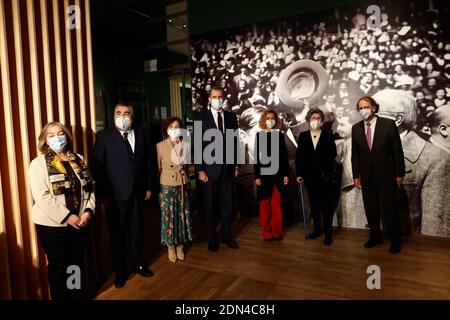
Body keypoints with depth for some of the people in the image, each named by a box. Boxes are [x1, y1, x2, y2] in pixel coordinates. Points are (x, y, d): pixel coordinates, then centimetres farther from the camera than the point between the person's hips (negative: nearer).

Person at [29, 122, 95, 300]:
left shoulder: (78, 159, 6)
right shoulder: (39, 164, -8)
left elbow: (90, 187, 5)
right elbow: (42, 197, -17)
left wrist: (88, 211, -9)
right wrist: (67, 216, -19)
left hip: (79, 222, 4)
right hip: (52, 225, -4)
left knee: (78, 263, 17)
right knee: (58, 267, 11)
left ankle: (80, 296, 35)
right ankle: (60, 297, 31)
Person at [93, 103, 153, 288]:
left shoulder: (140, 133, 6)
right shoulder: (104, 136, -4)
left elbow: (147, 162, 8)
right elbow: (99, 167, -7)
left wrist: (148, 186, 6)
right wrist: (102, 193, -11)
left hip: (137, 191, 3)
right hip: (116, 193, -3)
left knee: (137, 229, 15)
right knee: (117, 232, 9)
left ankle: (138, 263, 34)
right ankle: (120, 271, 25)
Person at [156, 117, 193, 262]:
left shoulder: (184, 145, 2)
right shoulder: (160, 146, -8)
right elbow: (158, 168, -4)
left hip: (182, 185, 3)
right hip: (167, 186, -3)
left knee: (182, 215, 11)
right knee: (169, 216, 6)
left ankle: (180, 245, 27)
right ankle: (170, 246, 23)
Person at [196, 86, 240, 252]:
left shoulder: (231, 117, 6)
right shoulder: (202, 118, -4)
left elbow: (235, 142, 8)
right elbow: (198, 146, -5)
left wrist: (236, 165, 6)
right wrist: (200, 170, -9)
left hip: (228, 167, 3)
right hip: (210, 167, -2)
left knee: (227, 203, 10)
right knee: (211, 205, 8)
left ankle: (226, 235, 26)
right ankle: (212, 238, 24)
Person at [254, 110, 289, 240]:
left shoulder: (280, 135, 7)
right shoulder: (259, 135, 3)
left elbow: (284, 156, 7)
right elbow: (256, 156, 0)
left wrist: (286, 174, 1)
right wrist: (257, 176, -6)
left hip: (278, 173, 1)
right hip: (264, 173, -1)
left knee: (277, 204, 3)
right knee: (265, 204, 4)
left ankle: (277, 232, 13)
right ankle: (267, 233, 14)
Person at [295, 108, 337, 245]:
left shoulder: (328, 136, 0)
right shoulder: (303, 136, 5)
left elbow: (332, 154, -2)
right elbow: (299, 156, 3)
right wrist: (299, 173, -1)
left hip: (325, 175, -2)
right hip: (309, 176, 2)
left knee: (326, 204, 2)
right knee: (314, 203, 12)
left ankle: (328, 233, 10)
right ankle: (317, 228, 26)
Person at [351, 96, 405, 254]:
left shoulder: (388, 124, -7)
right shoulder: (356, 128, 2)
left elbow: (397, 150, -5)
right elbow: (355, 153, 6)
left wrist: (399, 173, -5)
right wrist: (356, 175, 4)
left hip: (386, 174, -3)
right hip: (366, 175, 3)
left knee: (389, 208, 5)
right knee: (370, 208, 11)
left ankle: (395, 240, 23)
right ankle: (375, 236, 28)